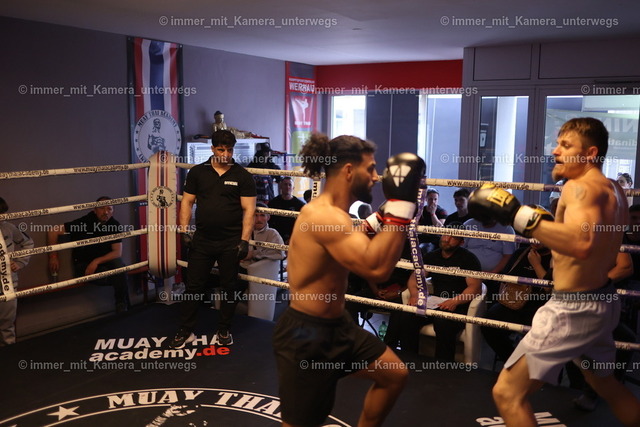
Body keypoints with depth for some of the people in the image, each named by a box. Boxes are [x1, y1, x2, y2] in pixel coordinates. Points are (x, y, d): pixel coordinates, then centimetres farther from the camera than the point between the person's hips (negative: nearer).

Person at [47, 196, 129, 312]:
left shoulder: (115, 225, -3)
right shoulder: (83, 223, -11)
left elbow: (118, 253, -9)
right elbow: (53, 231, -9)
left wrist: (97, 261, -23)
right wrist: (53, 257, -11)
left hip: (105, 262, 3)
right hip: (83, 265, -3)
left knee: (118, 263, -31)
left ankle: (122, 306, -21)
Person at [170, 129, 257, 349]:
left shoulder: (242, 175, -1)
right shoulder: (197, 172, 5)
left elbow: (248, 209, -5)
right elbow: (187, 202, 7)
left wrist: (244, 240, -11)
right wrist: (183, 231, -3)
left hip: (231, 242, -1)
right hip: (202, 240, 2)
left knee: (229, 287, 9)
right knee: (193, 286, 6)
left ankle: (224, 331, 25)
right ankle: (185, 331, 18)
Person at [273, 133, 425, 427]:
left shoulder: (332, 212, 7)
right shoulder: (324, 215, -27)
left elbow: (357, 247, 28)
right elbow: (376, 268, -38)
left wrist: (381, 215, 19)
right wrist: (401, 204, -35)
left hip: (336, 325, 10)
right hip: (306, 335, -10)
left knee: (395, 374, 19)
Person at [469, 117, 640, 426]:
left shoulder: (581, 187, -18)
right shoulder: (614, 190, 10)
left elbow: (582, 245, -39)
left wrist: (518, 215, -40)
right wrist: (548, 223, 19)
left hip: (573, 308, -10)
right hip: (600, 300, 10)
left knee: (508, 392, -5)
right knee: (605, 384, 32)